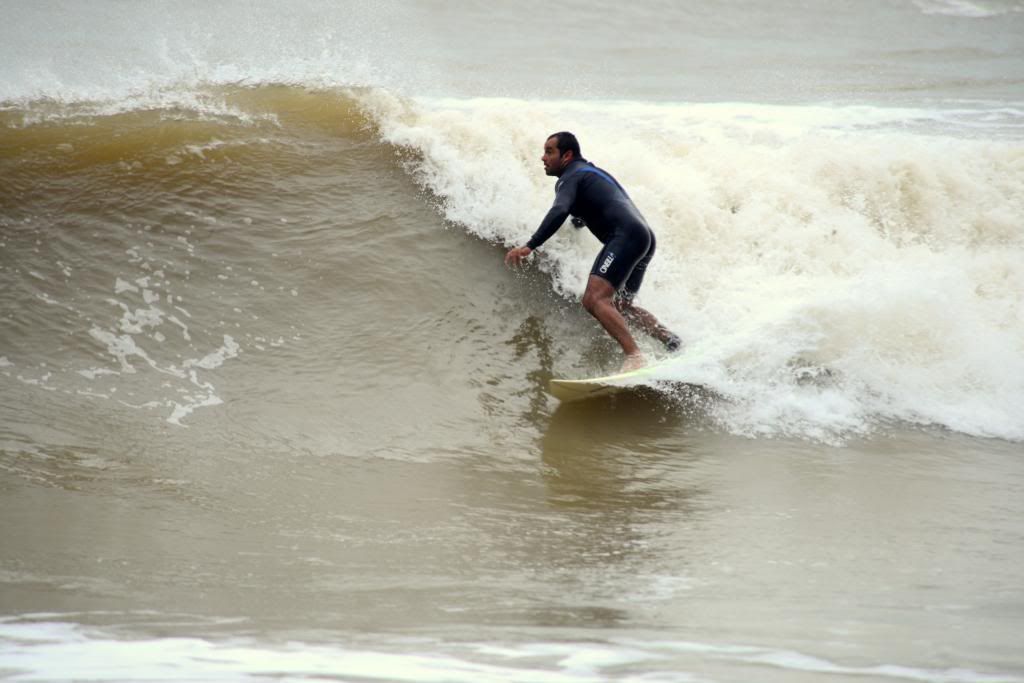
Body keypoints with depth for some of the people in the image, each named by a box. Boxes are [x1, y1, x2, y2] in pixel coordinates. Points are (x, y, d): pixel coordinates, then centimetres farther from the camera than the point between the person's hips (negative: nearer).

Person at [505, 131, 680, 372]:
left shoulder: (571, 178, 0)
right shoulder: (592, 172, 29)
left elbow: (559, 212, -20)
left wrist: (529, 246, -27)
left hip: (625, 235, -10)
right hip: (645, 237, 10)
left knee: (594, 300, -20)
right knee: (620, 306, 24)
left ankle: (635, 358, -33)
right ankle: (674, 343, 12)